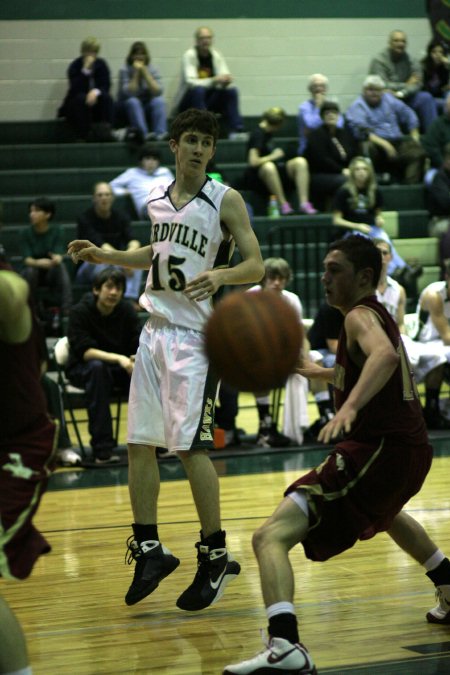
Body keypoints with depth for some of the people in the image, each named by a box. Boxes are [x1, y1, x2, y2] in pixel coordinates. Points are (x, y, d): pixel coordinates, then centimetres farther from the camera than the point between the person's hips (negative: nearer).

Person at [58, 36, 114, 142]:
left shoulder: (101, 64, -2)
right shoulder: (75, 66, -11)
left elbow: (106, 86, -9)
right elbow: (75, 89, -25)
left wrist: (96, 92, -31)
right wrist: (86, 70, -32)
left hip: (96, 102, 2)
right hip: (75, 104, -2)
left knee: (107, 97, -27)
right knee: (81, 98, -35)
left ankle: (105, 131, -32)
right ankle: (83, 135, -33)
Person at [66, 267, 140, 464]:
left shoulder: (127, 311, -2)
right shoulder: (80, 312, -14)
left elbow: (137, 347, -7)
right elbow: (84, 351, -23)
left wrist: (137, 361, -32)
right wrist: (118, 358, -37)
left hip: (119, 367, 3)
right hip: (82, 369, -3)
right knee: (97, 367, -38)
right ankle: (102, 450, -40)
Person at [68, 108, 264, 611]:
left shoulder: (225, 200, -7)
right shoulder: (156, 198, 11)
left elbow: (256, 266, -9)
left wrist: (220, 274, -29)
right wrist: (104, 256, 18)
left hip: (196, 335, -6)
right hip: (155, 329, 6)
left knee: (190, 445, -10)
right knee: (138, 443, 5)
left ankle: (215, 556, 4)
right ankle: (148, 549, 17)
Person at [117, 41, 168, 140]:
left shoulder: (152, 69, -2)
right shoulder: (125, 70, -9)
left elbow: (158, 92, -17)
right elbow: (129, 93, -22)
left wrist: (145, 73, -20)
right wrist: (136, 73, -23)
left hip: (148, 107, 2)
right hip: (128, 107, -2)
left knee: (159, 101, -26)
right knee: (133, 102, -34)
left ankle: (160, 132, -39)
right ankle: (143, 134, -45)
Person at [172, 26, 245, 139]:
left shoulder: (217, 55, 1)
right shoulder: (189, 55, -14)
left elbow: (226, 78, -4)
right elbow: (191, 82, -26)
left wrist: (226, 80, -30)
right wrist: (214, 80, -38)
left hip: (209, 99, 5)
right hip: (188, 101, -5)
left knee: (231, 90, -18)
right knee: (198, 90, -36)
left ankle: (236, 131, -24)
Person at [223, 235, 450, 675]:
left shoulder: (361, 316, -8)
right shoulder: (378, 315, 20)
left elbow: (385, 356, -33)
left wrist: (351, 406, -46)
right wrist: (322, 373, 41)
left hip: (378, 449, -10)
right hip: (411, 448, 10)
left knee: (271, 536, -19)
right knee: (384, 511, 45)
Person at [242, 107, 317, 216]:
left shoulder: (268, 132, 13)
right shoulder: (257, 134, -14)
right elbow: (253, 162, -24)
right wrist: (273, 156, -12)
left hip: (277, 171, 8)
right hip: (257, 176, -8)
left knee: (300, 161, -15)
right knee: (268, 166, -42)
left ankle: (304, 203, -26)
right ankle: (283, 204, -33)